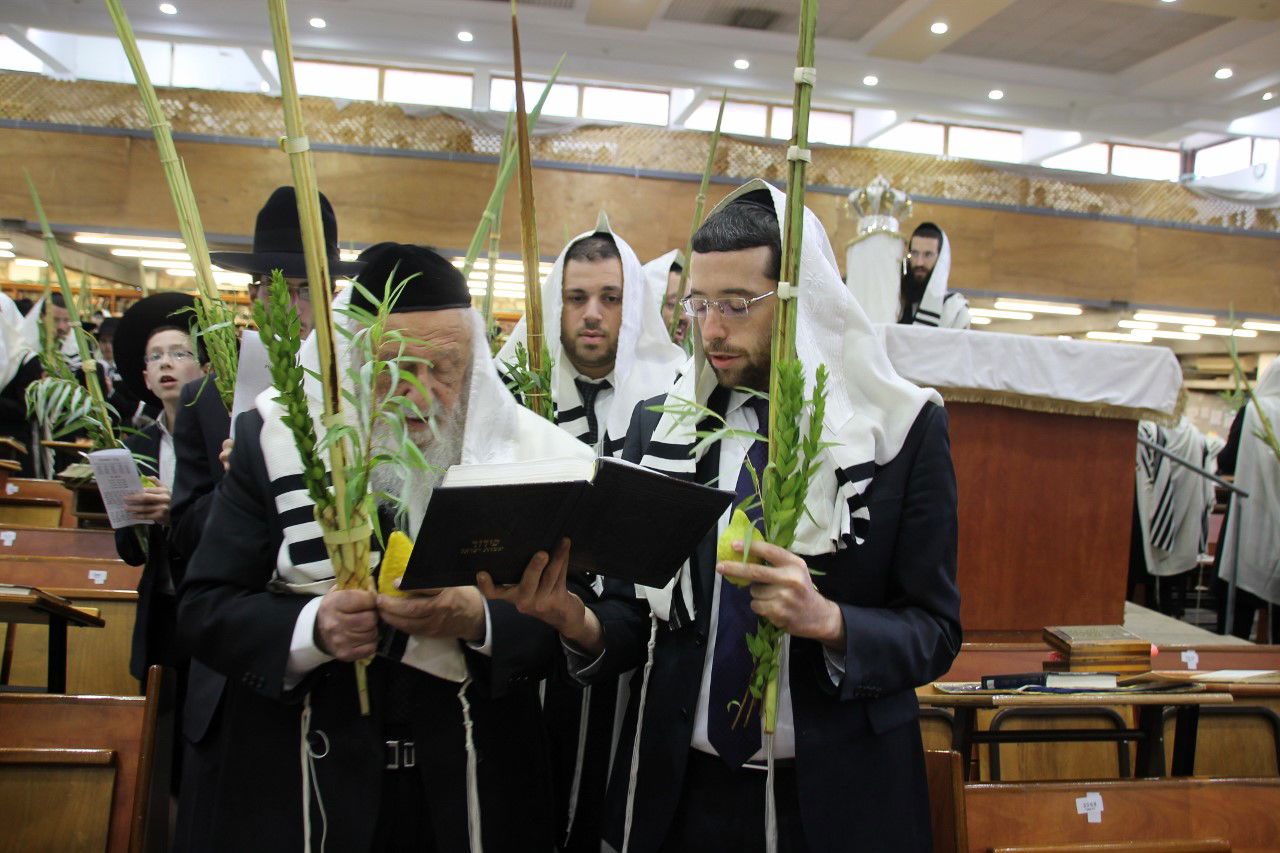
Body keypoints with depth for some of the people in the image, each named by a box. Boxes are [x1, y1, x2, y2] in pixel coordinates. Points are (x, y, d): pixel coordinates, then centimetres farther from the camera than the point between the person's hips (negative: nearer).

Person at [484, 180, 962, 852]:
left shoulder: (904, 428, -9)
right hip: (683, 789, 2)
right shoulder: (657, 424, -1)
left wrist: (828, 621, -24)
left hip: (837, 796, -2)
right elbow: (636, 615, 2)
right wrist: (580, 622, -19)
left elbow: (936, 631, -6)